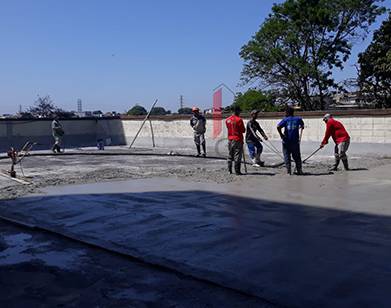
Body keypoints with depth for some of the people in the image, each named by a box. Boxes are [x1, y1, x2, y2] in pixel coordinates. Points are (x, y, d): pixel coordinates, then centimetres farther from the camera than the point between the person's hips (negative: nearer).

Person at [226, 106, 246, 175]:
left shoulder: (227, 120, 4)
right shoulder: (239, 120, -14)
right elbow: (243, 131, -10)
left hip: (230, 139, 6)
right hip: (238, 139, -6)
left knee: (230, 155, 15)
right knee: (237, 156, -2)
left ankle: (229, 170, 20)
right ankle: (237, 171, -2)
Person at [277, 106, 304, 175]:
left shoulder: (285, 119, -5)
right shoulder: (298, 119, 4)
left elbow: (278, 127, -19)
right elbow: (302, 125, 25)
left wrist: (281, 134, -8)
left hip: (286, 141, -2)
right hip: (295, 141, 3)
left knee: (287, 156, 6)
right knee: (297, 156, 14)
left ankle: (289, 171, 3)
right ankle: (299, 170, 17)